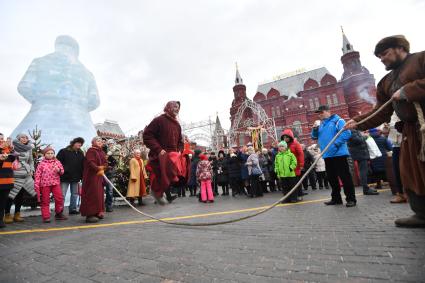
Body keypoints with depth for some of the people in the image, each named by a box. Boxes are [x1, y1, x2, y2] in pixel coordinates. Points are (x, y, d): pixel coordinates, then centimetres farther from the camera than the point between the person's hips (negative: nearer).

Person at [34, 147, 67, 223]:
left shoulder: (57, 162, 8)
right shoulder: (41, 164, 1)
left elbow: (62, 171, 10)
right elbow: (38, 175, 0)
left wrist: (59, 170, -14)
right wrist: (36, 185, -5)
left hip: (55, 183, 2)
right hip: (45, 184, -2)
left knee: (59, 198, -1)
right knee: (45, 201, 5)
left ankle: (59, 214, 14)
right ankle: (46, 217, 13)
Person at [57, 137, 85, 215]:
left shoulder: (81, 153, 12)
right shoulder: (63, 151, -4)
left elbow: (82, 166, 12)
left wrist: (81, 176, 7)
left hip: (75, 177, 5)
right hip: (65, 177, -5)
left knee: (75, 194, 12)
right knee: (62, 195, -2)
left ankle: (73, 209, 23)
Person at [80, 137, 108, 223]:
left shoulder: (102, 152, 16)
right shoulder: (91, 151, -8)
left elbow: (105, 163, 10)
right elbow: (90, 162, -19)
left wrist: (102, 168, -9)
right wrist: (98, 169, -21)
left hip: (99, 176, 8)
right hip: (91, 176, -8)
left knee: (99, 194, 10)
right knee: (92, 195, -8)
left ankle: (97, 212, 19)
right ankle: (90, 214, -2)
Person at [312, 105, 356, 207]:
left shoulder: (338, 120, -4)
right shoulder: (321, 125, 17)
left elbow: (347, 133, -15)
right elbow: (314, 137, 18)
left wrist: (335, 144, -20)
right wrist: (314, 129, -1)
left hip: (338, 154, -7)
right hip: (327, 156, 7)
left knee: (345, 176, -3)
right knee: (332, 178, 13)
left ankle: (351, 199, 7)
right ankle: (336, 198, 24)